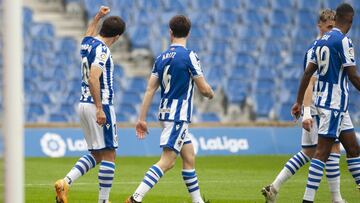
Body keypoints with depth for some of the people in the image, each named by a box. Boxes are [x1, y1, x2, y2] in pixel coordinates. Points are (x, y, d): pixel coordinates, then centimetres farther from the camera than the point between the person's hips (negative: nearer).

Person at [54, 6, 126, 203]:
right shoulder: (102, 50, -15)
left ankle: (66, 182, 0)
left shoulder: (87, 44, 11)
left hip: (84, 104, 9)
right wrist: (100, 109, -26)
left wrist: (97, 17, 41)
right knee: (108, 155, -3)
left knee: (95, 154, 16)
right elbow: (93, 78, -25)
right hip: (100, 106, -9)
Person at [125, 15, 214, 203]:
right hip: (179, 115, -8)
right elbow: (204, 88, -8)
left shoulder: (161, 58, 7)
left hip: (166, 113, 8)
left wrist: (142, 119, 8)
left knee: (189, 157, 16)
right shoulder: (189, 56, -11)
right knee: (167, 161, -12)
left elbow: (150, 89, 6)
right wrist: (211, 93, 16)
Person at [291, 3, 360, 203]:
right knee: (322, 152, -10)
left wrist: (299, 102, 17)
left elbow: (308, 73, 13)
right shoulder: (344, 41, -14)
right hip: (335, 103, -9)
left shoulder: (322, 41, 11)